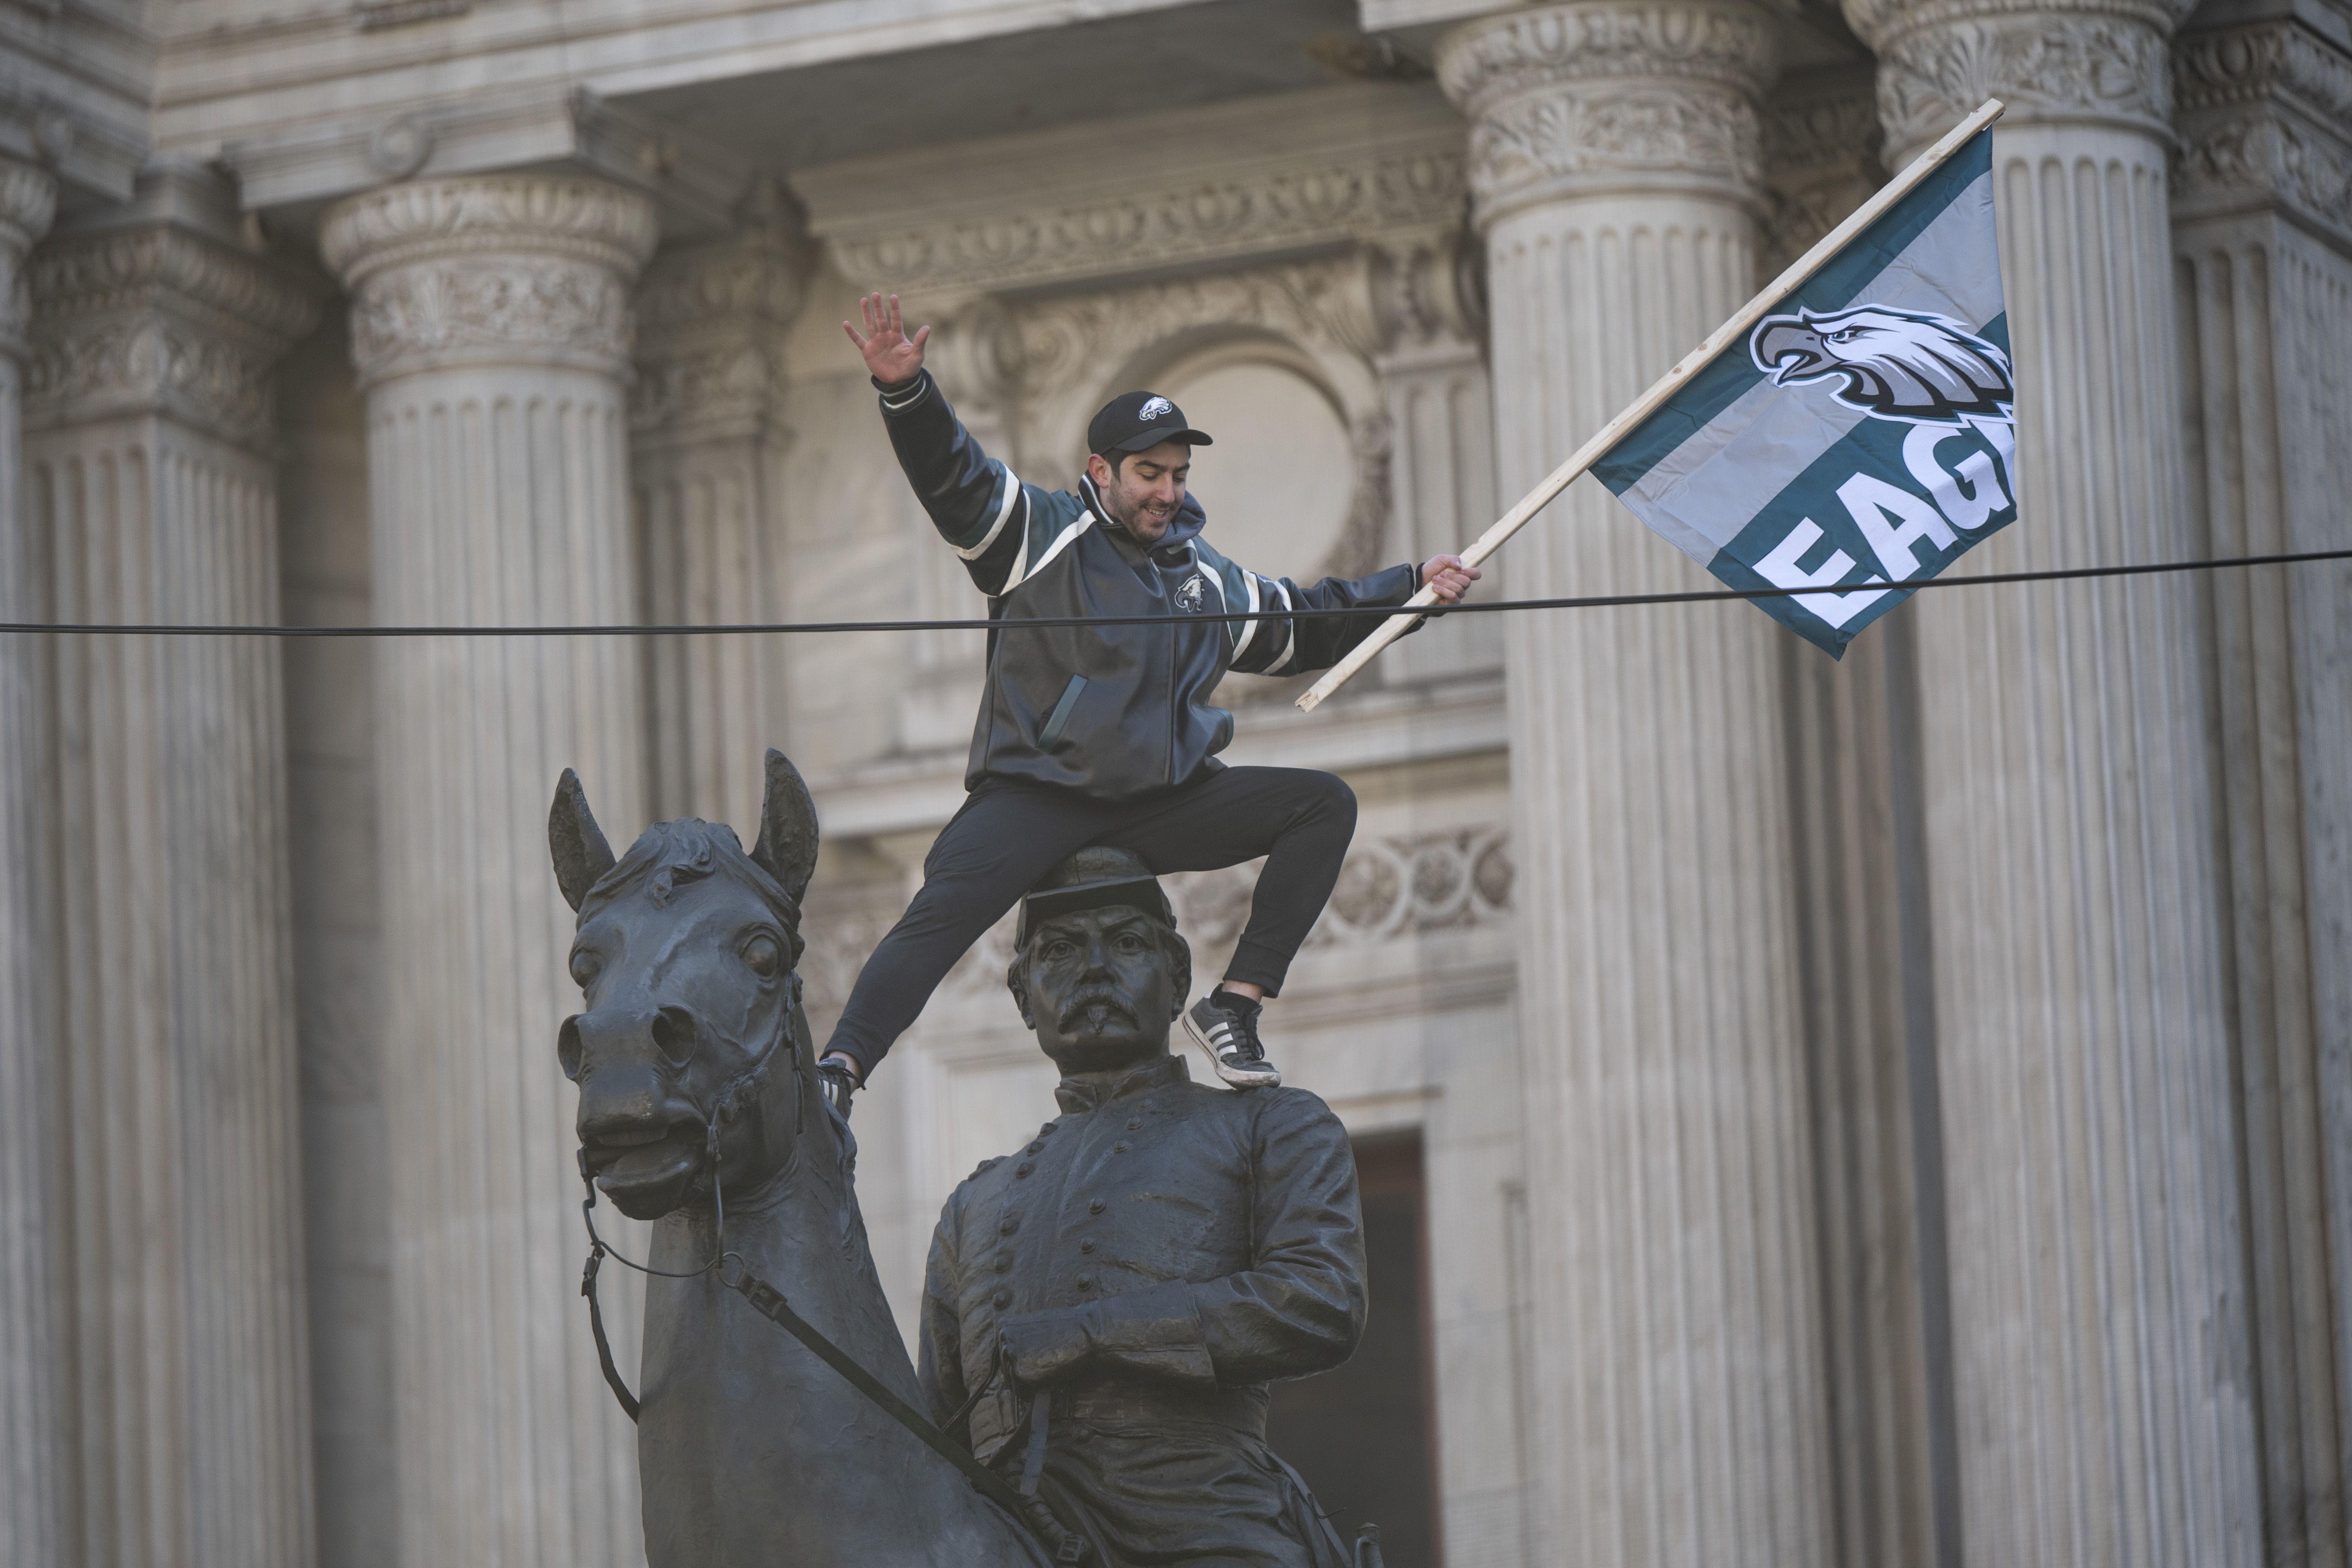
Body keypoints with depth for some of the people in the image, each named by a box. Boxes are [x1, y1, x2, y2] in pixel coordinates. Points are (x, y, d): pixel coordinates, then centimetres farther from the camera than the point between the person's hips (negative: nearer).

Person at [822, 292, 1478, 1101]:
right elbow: (951, 474, -12)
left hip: (1160, 806, 6)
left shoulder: (1207, 578, 21)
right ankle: (838, 1071, -33)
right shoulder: (1044, 534, 2)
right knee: (946, 908, -30)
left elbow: (1303, 625, 35)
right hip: (1035, 796, -6)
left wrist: (1412, 587, 29)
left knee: (1325, 804, -7)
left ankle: (1235, 1005, -10)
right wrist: (906, 392, -31)